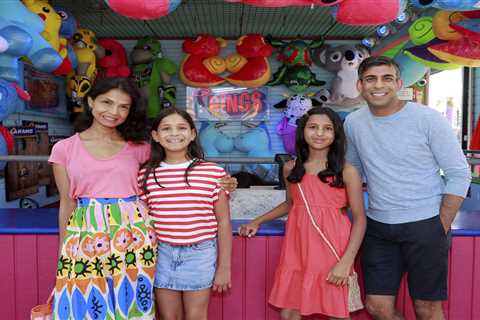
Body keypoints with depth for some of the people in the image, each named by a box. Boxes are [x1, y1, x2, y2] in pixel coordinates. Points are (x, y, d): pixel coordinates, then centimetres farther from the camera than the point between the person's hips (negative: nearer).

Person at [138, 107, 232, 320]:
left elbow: (223, 221, -2)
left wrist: (224, 267, -1)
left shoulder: (213, 172, -7)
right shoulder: (146, 175, -1)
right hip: (161, 254, 2)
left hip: (200, 254, -1)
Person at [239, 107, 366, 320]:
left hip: (332, 252, -3)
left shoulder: (347, 171, -6)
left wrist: (346, 261, -13)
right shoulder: (291, 168, 5)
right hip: (297, 250, 3)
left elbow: (359, 219, -5)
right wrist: (257, 222, 17)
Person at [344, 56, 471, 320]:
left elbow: (459, 176, -6)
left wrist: (441, 230, -7)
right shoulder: (353, 123, 2)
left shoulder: (428, 119, -9)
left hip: (425, 226, -3)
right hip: (378, 228, 4)